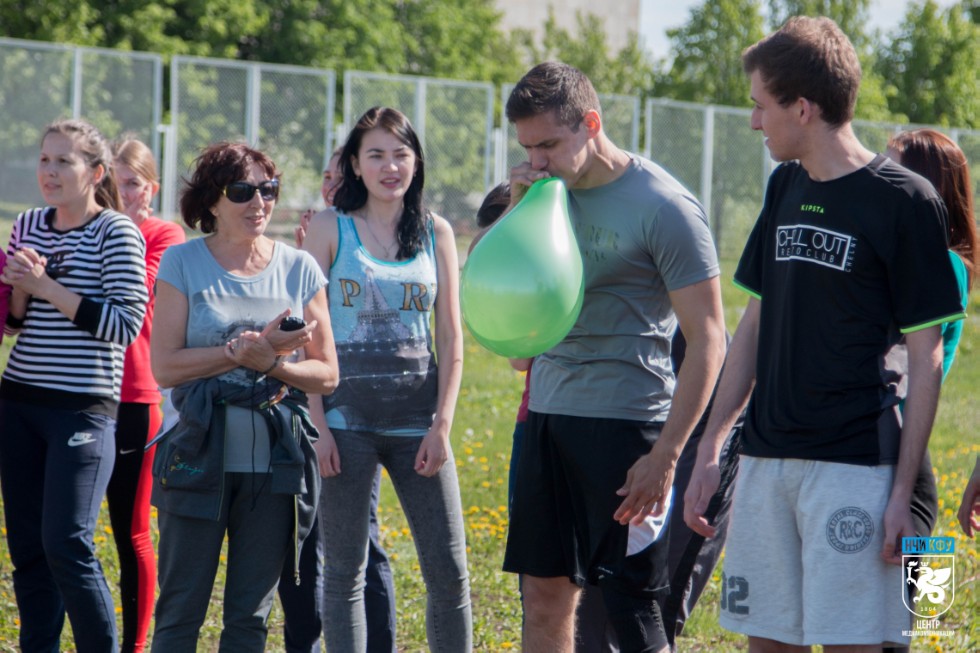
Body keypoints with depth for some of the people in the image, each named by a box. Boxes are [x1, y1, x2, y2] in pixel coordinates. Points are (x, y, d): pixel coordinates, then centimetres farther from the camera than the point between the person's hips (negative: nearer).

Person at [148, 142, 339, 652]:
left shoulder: (299, 269, 6)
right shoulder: (183, 263, 0)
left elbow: (326, 375, 6)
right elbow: (164, 366, -7)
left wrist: (270, 363, -12)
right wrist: (243, 350, -16)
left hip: (275, 462, 2)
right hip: (199, 458, -2)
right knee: (180, 611, -1)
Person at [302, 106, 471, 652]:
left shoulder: (436, 232, 8)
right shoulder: (330, 228, 1)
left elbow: (451, 336, 7)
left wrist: (443, 424, -2)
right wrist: (317, 424, -9)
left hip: (417, 416, 2)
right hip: (347, 415, -2)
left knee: (449, 568, 1)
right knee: (345, 569, 2)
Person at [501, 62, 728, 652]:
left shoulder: (663, 206, -10)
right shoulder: (549, 190, 9)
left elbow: (708, 339, -11)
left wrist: (666, 455, -17)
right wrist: (518, 208, -3)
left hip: (624, 425, -7)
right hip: (548, 413, 7)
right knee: (544, 595, 8)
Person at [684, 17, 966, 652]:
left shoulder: (904, 201, -7)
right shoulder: (786, 188, 13)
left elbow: (925, 360, -6)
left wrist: (902, 492, -11)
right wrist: (710, 448, 14)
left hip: (856, 464, -6)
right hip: (767, 458, 7)